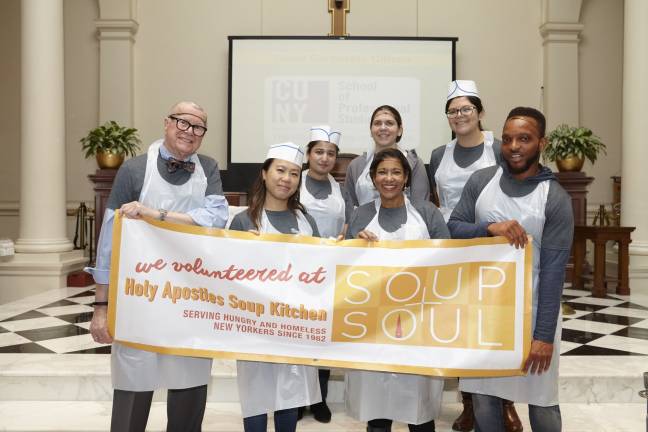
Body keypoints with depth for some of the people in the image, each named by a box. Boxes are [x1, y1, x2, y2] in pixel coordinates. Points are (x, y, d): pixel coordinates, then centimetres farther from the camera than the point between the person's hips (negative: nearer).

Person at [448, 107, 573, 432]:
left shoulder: (556, 199, -10)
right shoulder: (481, 181, 0)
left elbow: (553, 271, -12)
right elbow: (453, 228, -2)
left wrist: (544, 335, -14)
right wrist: (490, 227, -22)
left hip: (532, 313, -2)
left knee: (540, 401, 10)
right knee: (483, 397, 12)